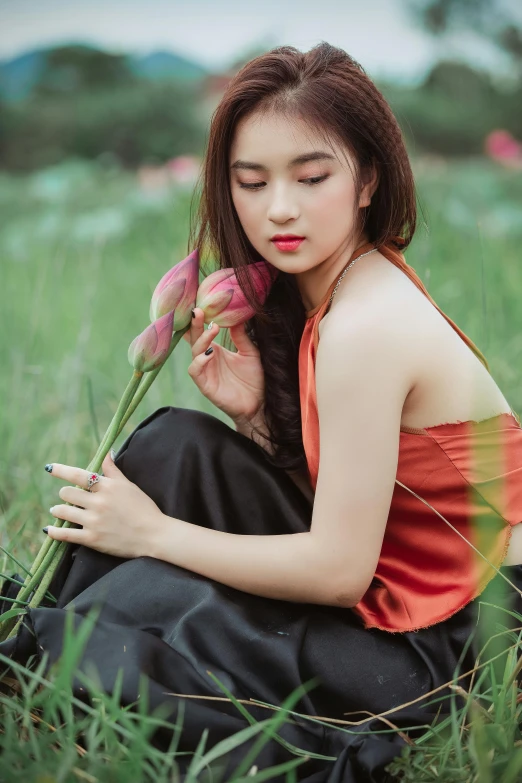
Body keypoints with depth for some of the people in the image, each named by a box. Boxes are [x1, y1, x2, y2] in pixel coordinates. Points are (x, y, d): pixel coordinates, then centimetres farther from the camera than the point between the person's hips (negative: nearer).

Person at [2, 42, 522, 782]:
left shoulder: (365, 326, -24)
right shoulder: (352, 291, 4)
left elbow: (339, 571, -22)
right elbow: (320, 495, 6)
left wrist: (156, 533, -13)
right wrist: (255, 416, -12)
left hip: (441, 647, -9)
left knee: (137, 606, -15)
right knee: (178, 444, -1)